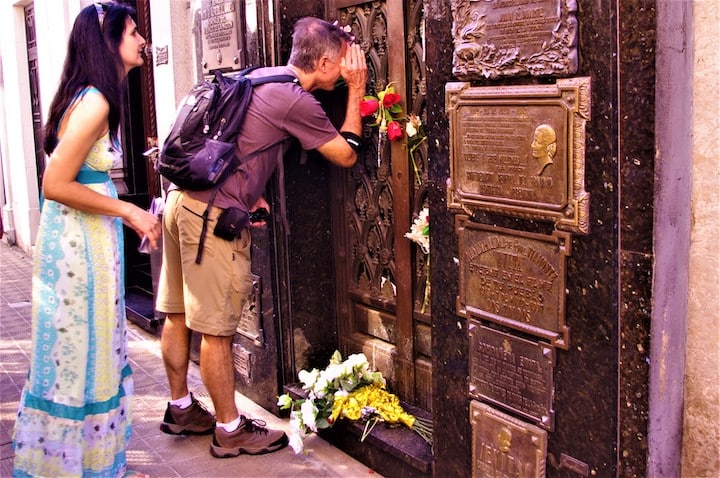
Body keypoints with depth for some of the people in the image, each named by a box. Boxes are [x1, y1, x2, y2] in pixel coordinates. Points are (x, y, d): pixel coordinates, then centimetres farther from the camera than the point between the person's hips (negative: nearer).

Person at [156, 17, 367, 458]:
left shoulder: (261, 76, 14)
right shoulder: (296, 101, -13)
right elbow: (347, 154, -3)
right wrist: (357, 90, 2)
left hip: (184, 199, 9)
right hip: (214, 214, -9)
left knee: (179, 313, 17)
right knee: (217, 329, 0)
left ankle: (181, 408, 31)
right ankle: (230, 430, 12)